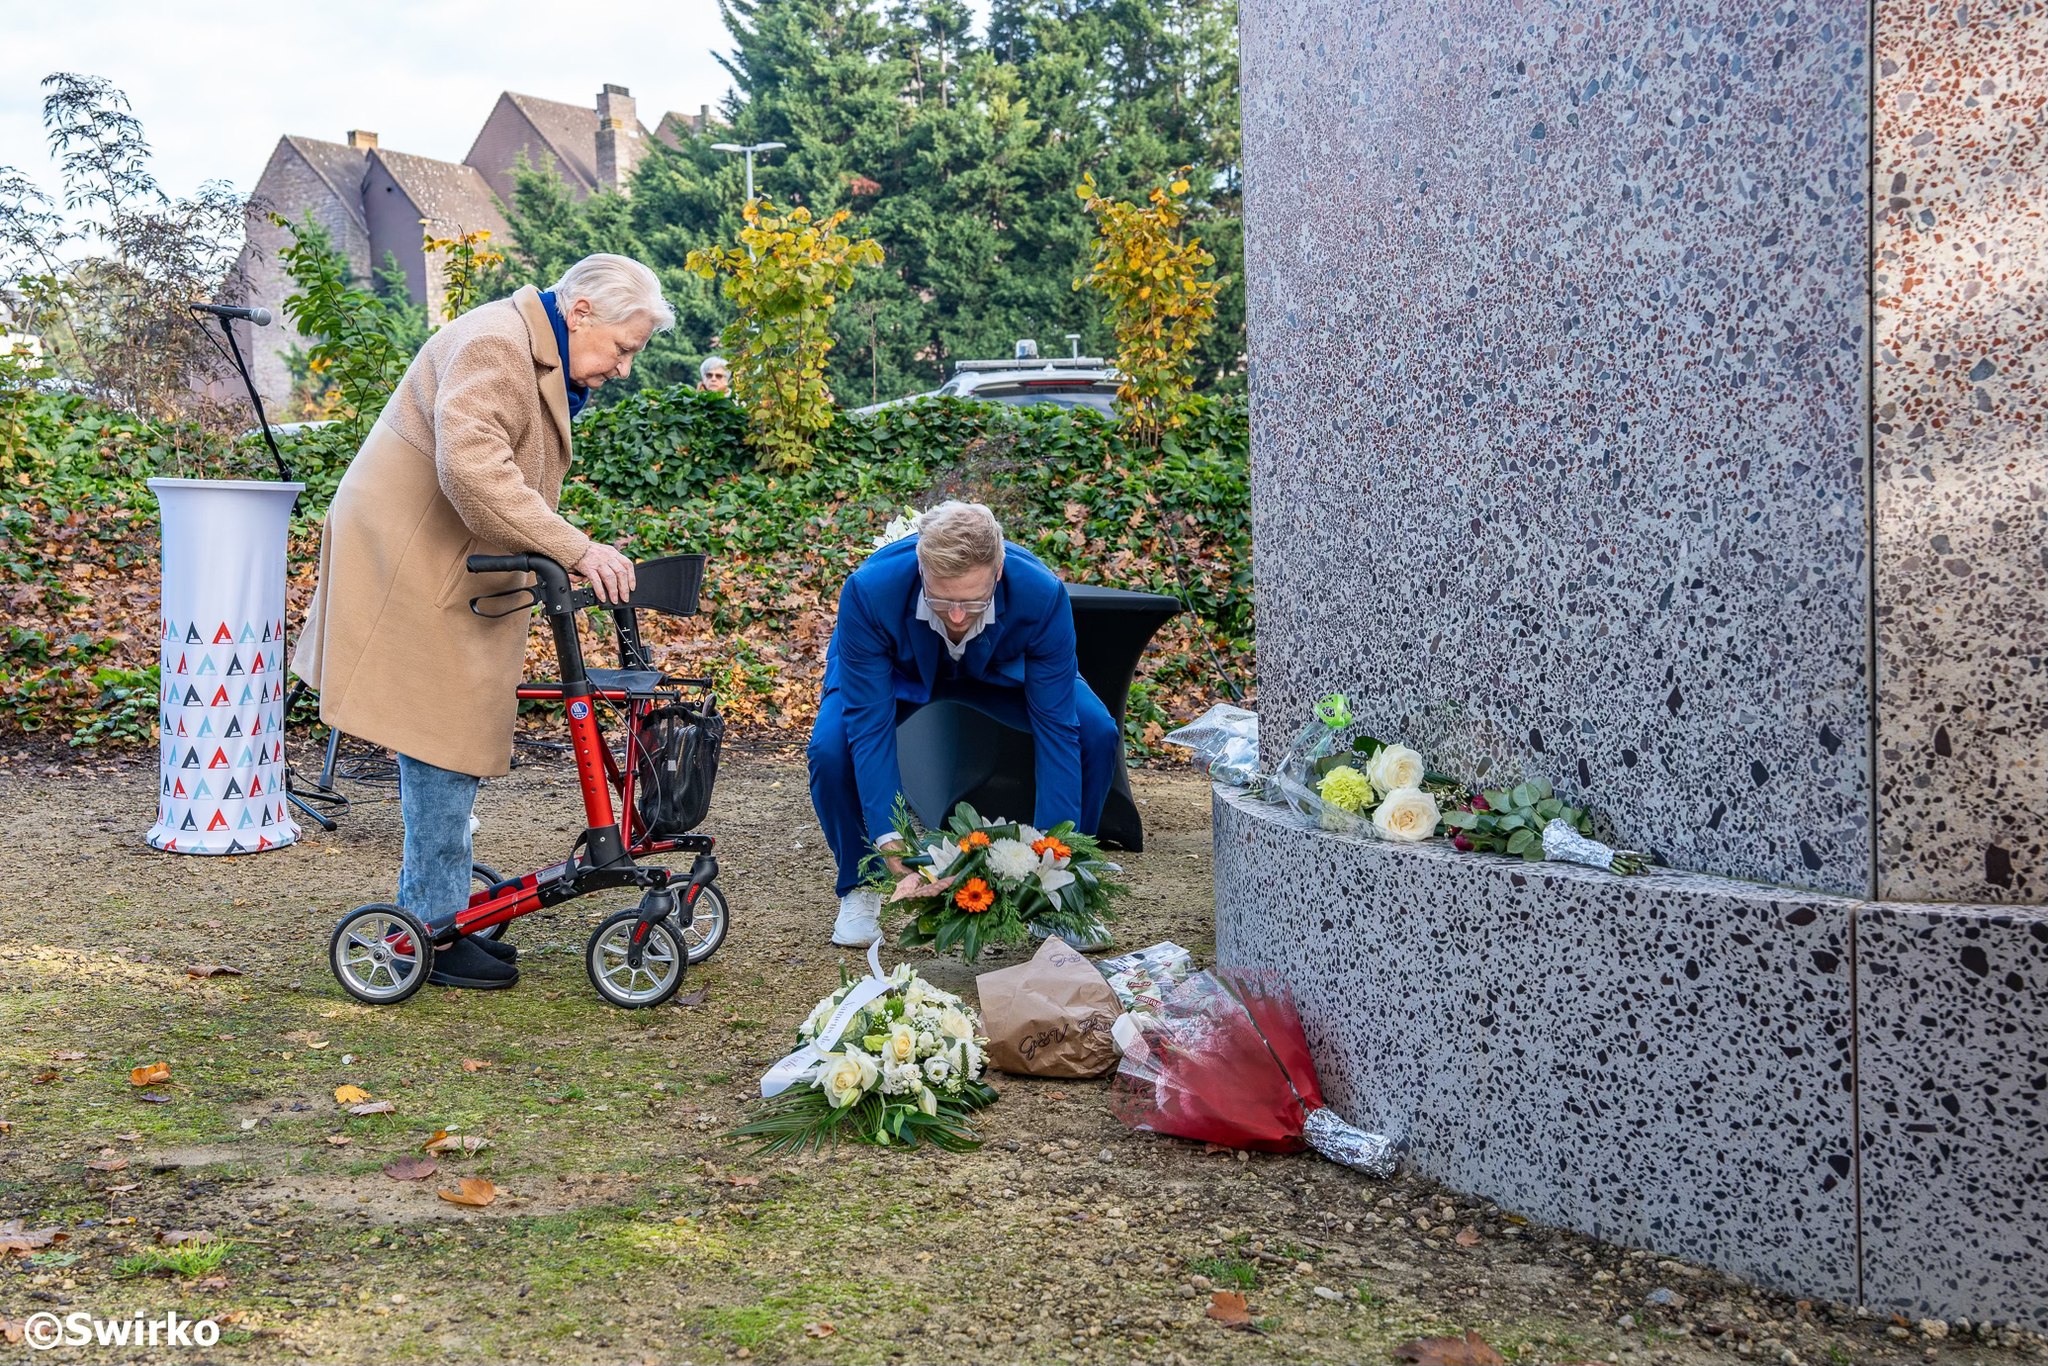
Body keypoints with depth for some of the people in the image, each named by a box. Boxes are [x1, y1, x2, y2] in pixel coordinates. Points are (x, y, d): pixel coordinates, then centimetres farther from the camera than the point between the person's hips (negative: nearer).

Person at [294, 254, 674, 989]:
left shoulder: (547, 363, 16)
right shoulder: (494, 345, -19)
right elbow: (472, 466, -33)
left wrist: (578, 557, 6)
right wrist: (574, 549, -36)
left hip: (453, 565, 11)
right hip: (411, 557, -11)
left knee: (453, 736, 13)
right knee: (443, 737, -8)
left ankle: (435, 915, 23)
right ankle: (432, 932, 0)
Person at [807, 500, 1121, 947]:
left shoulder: (1042, 595, -38)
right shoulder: (869, 591, -40)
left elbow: (1055, 726, -31)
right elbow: (869, 721, -34)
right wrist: (887, 835, -41)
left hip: (1000, 669, 1)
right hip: (897, 669, -1)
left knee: (1096, 734, -22)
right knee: (831, 748, -30)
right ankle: (859, 888, -1)